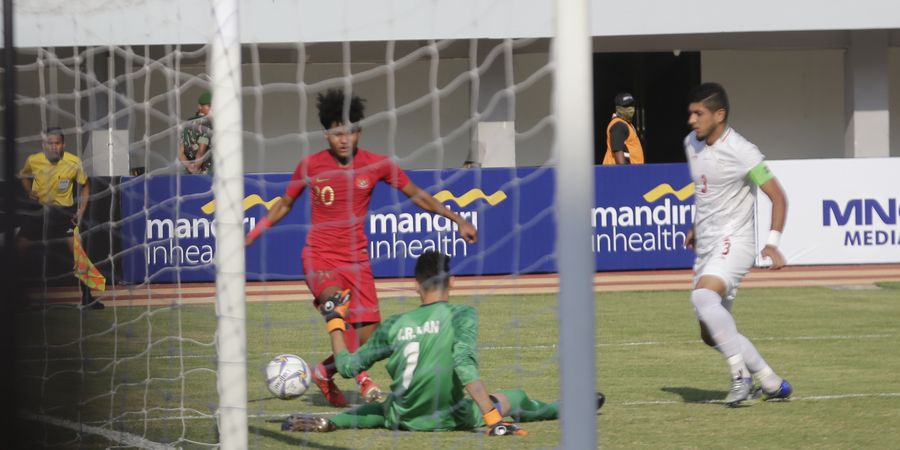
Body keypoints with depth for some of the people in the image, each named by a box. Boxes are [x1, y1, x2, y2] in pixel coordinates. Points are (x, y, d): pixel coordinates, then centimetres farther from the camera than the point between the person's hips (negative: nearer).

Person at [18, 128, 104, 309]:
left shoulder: (74, 163, -17)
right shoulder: (33, 161, -13)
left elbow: (84, 186, 0)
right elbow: (24, 176, 11)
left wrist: (81, 210, -9)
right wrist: (30, 192, -7)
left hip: (64, 209, -2)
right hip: (39, 209, 2)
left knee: (76, 248, -12)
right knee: (20, 246, 2)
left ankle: (86, 296, -1)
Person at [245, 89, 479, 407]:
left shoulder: (376, 165, -3)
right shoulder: (310, 166, -3)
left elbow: (417, 195, 7)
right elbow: (284, 205, 12)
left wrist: (457, 219, 2)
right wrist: (250, 236, 10)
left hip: (356, 259, 2)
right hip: (319, 256, -2)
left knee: (367, 337, -4)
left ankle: (325, 372, 22)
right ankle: (362, 380, -31)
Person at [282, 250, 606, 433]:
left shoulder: (393, 326, -2)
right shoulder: (461, 315, -12)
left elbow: (347, 366, 2)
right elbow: (465, 364, -25)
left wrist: (334, 321, 16)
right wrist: (493, 419, -28)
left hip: (403, 419, 2)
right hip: (450, 418, -2)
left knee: (379, 410, 35)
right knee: (513, 398, 21)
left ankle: (326, 423, 12)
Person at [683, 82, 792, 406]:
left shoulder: (740, 152, -15)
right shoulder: (692, 144, 9)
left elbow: (778, 197, -13)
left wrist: (773, 243, -22)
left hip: (733, 242, -9)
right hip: (706, 246, 9)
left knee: (703, 296, -34)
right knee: (711, 334, 7)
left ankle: (741, 375, -29)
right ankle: (772, 383, 20)